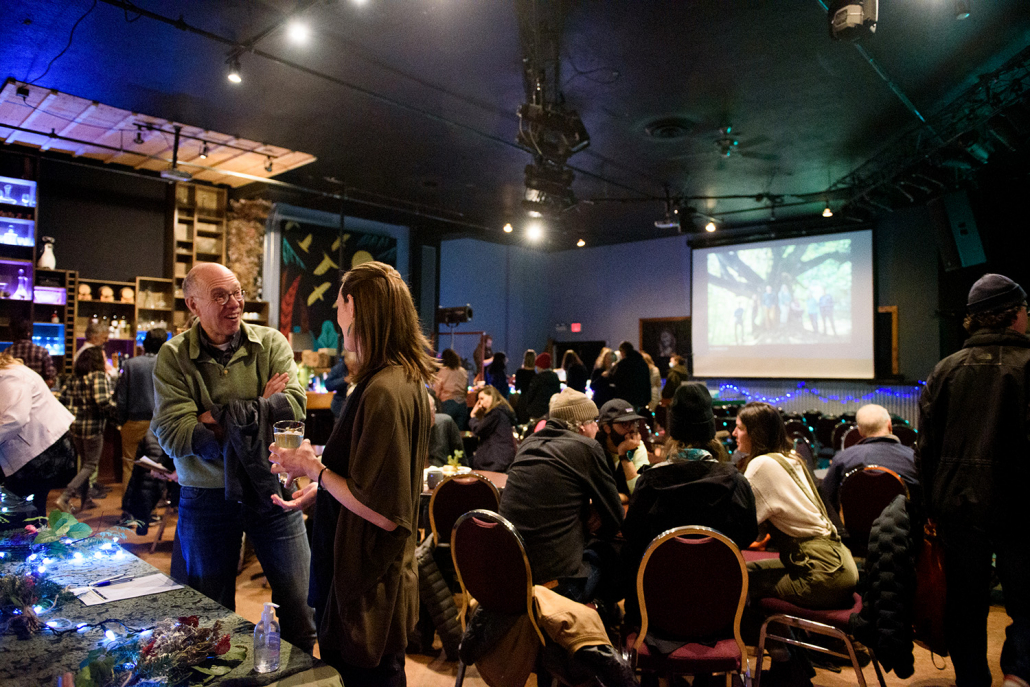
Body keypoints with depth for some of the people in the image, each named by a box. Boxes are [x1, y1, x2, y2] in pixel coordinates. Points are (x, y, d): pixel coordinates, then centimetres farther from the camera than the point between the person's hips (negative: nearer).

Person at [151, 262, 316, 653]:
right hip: (206, 499, 0)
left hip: (270, 489, 1)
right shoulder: (173, 357, -6)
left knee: (298, 606, 11)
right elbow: (174, 435, -17)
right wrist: (260, 410, -19)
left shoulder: (271, 343, -3)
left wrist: (226, 416, -21)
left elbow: (294, 405, -16)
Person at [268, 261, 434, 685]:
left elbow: (384, 513, -25)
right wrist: (319, 490, 11)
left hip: (366, 593, -9)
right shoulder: (408, 381, 5)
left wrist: (314, 469, -15)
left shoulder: (383, 392, -26)